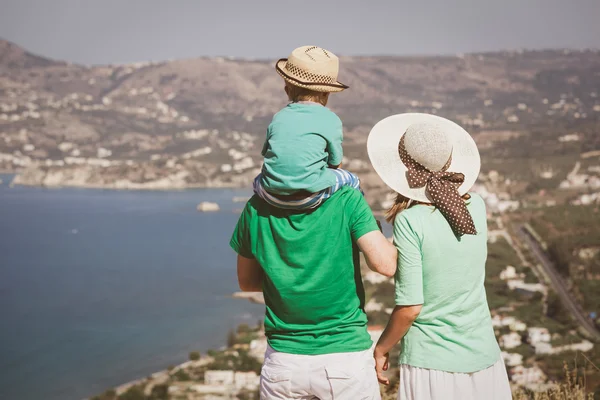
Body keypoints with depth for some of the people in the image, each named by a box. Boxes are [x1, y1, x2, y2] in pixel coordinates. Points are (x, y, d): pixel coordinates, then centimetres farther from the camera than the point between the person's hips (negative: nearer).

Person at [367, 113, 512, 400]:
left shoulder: (409, 221, -16)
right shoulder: (476, 207, -3)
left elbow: (410, 307, -15)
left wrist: (381, 349, -1)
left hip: (431, 364, -4)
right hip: (483, 358, 4)